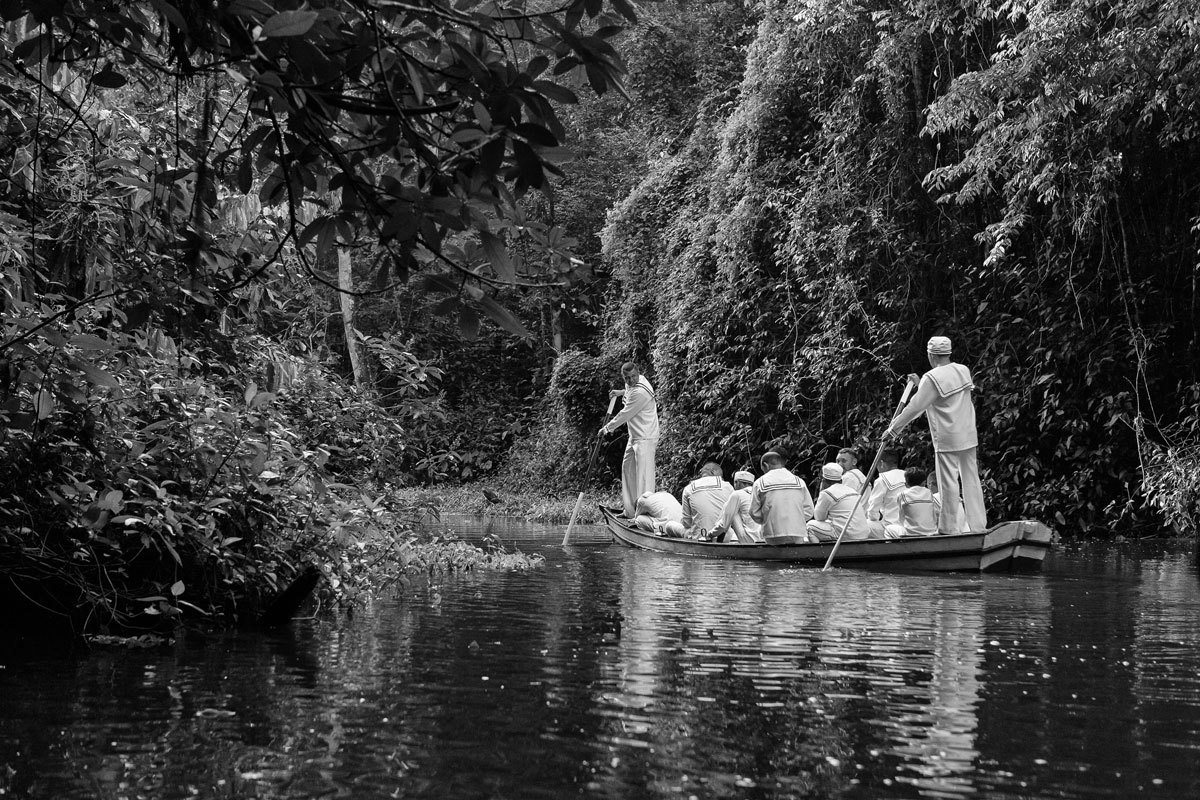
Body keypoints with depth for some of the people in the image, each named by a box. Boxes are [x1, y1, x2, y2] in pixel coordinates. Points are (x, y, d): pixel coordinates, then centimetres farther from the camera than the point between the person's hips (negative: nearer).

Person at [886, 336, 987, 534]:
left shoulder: (932, 378, -14)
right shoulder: (963, 371, 7)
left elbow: (914, 408, -13)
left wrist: (893, 429, -4)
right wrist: (920, 384, 21)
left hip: (947, 440, -7)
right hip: (969, 436, 7)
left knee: (949, 483, -1)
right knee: (971, 479, 10)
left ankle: (948, 528, 3)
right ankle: (979, 525, 12)